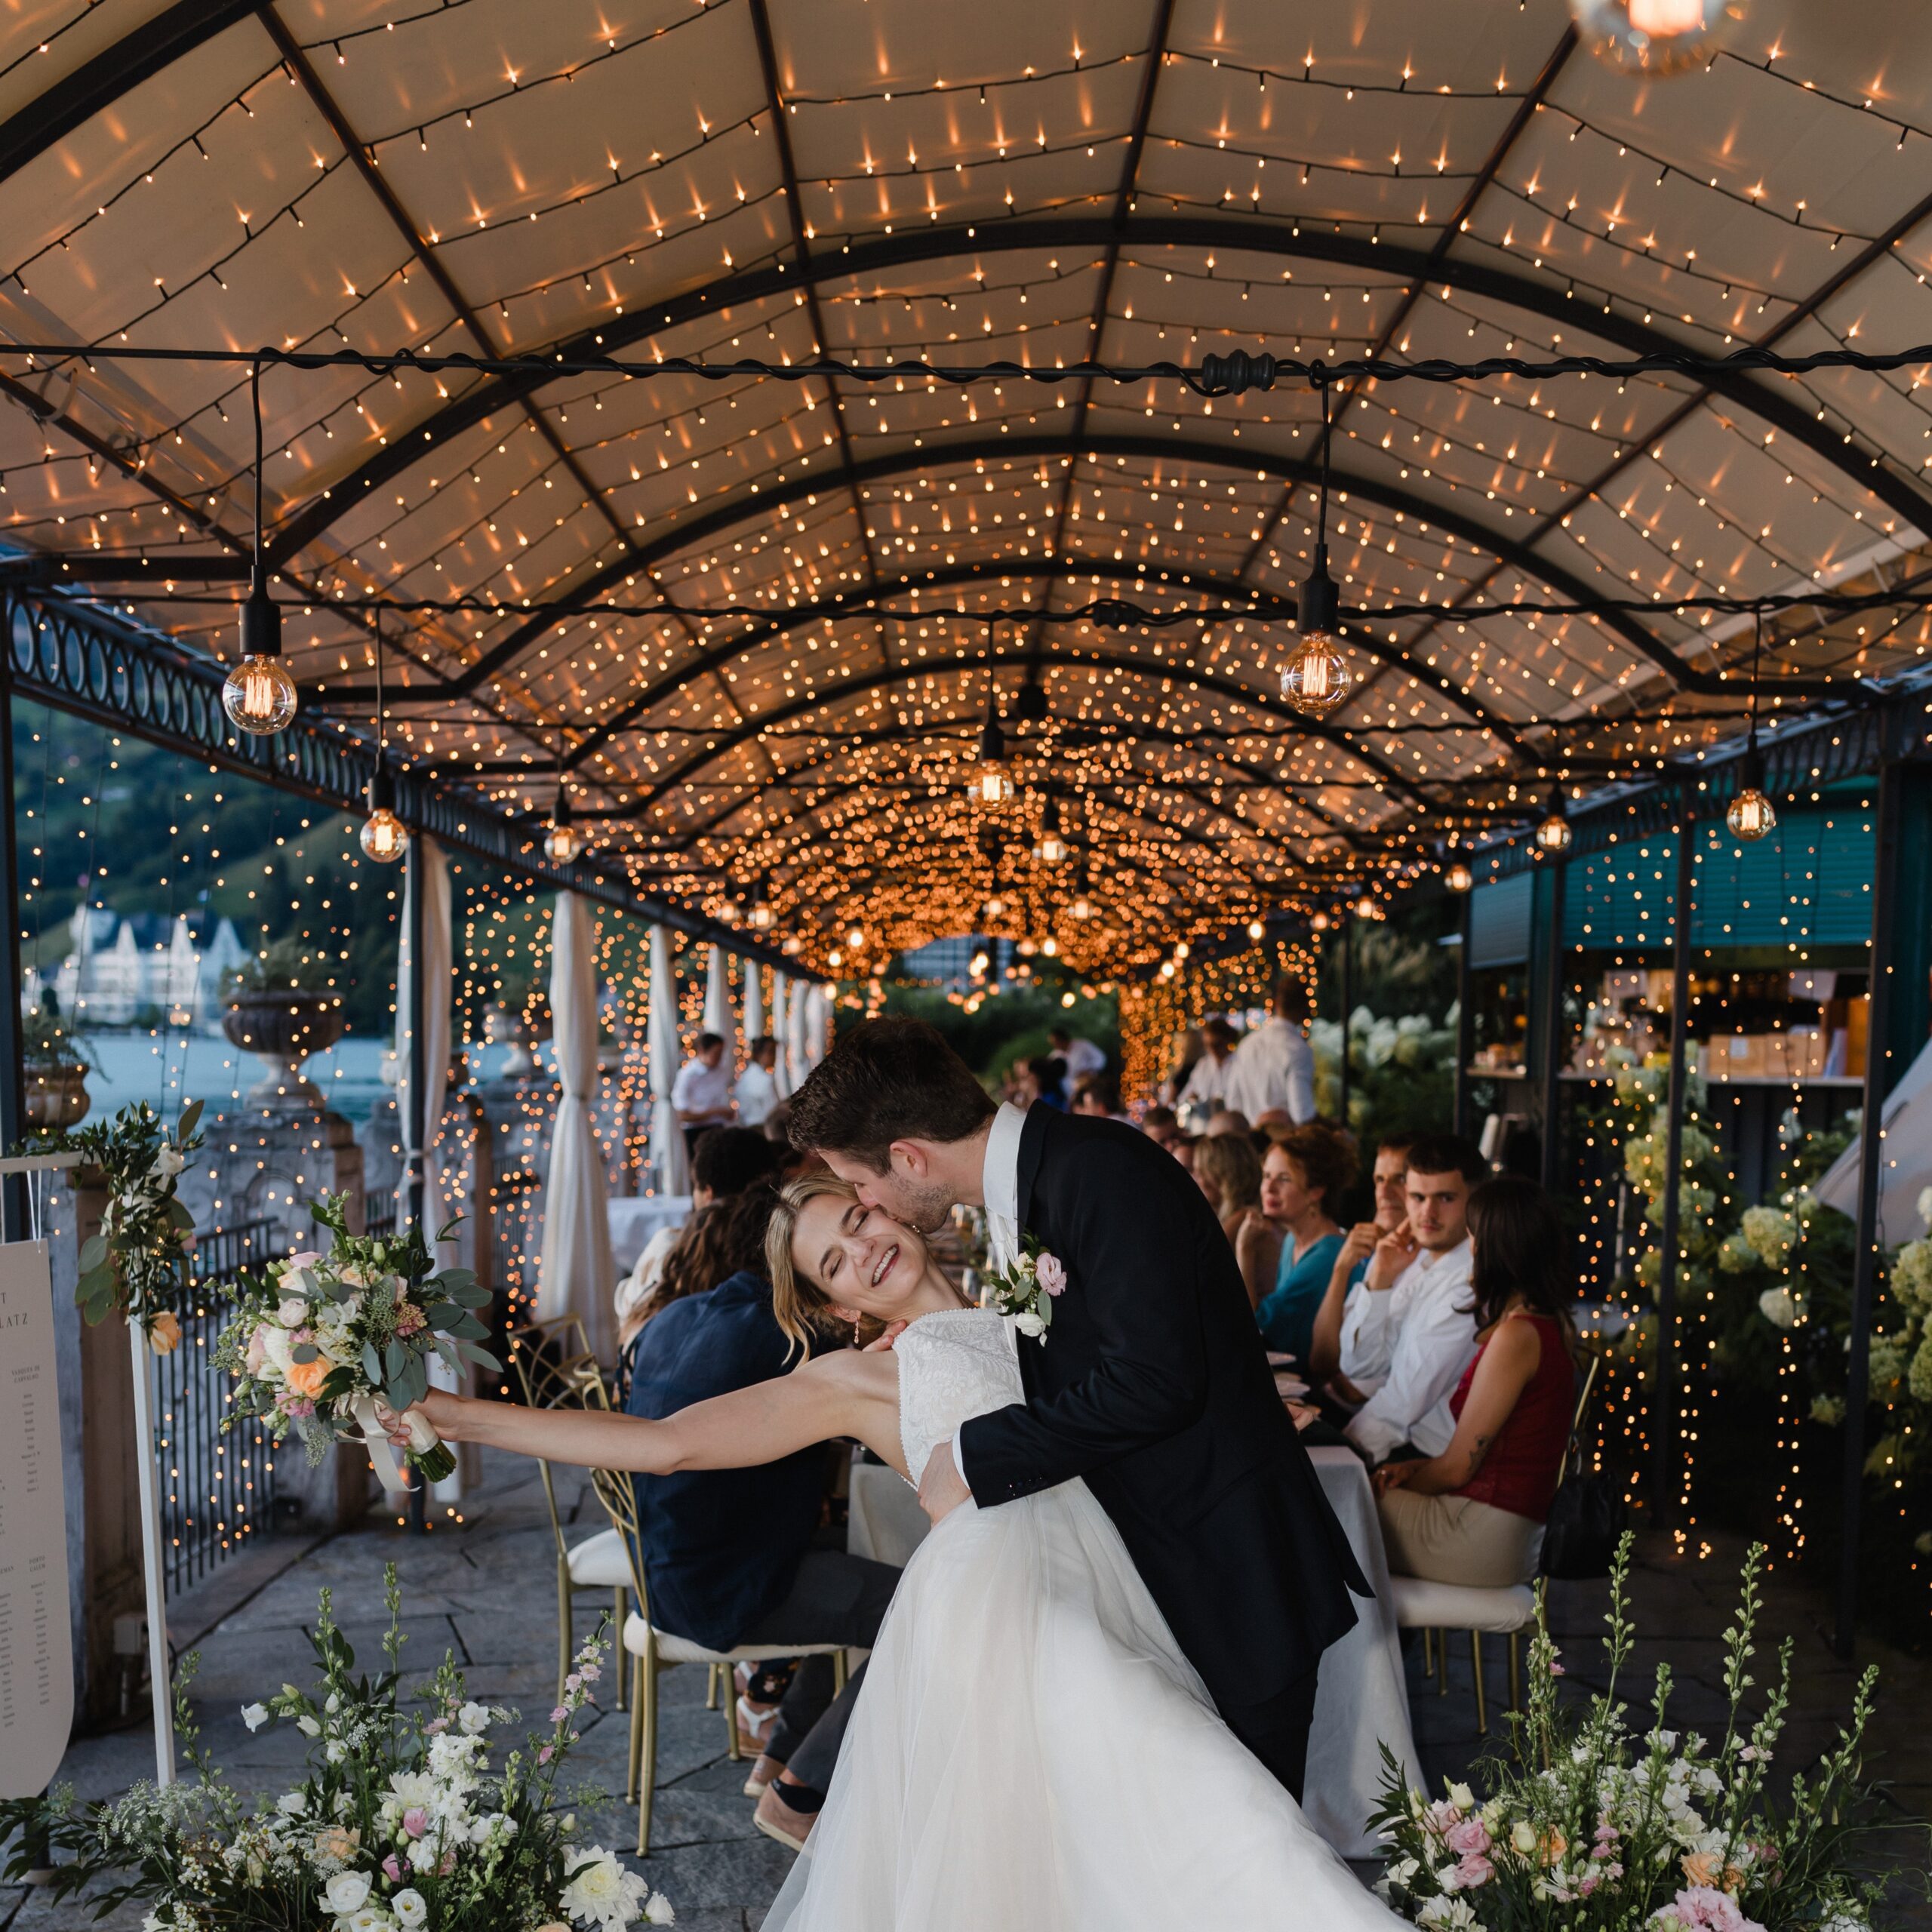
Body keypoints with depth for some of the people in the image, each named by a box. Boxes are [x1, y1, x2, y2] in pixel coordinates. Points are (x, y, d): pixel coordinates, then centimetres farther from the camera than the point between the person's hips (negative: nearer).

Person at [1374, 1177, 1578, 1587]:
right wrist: (1414, 1469, 7)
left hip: (1483, 1536, -9)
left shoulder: (1517, 1335, -20)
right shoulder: (1548, 1324, 9)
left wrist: (1391, 1487, 2)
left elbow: (1458, 1467, -15)